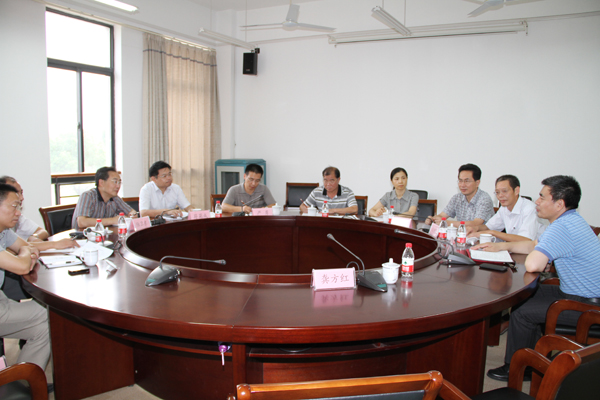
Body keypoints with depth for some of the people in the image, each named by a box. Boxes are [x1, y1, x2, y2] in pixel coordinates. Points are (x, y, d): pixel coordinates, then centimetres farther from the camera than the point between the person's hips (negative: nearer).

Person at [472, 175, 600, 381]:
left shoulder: (561, 228, -29)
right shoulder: (570, 220, 7)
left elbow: (532, 265, -37)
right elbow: (533, 245, 19)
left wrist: (542, 261, -13)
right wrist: (501, 246, 13)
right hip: (580, 293, 11)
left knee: (522, 312, -11)